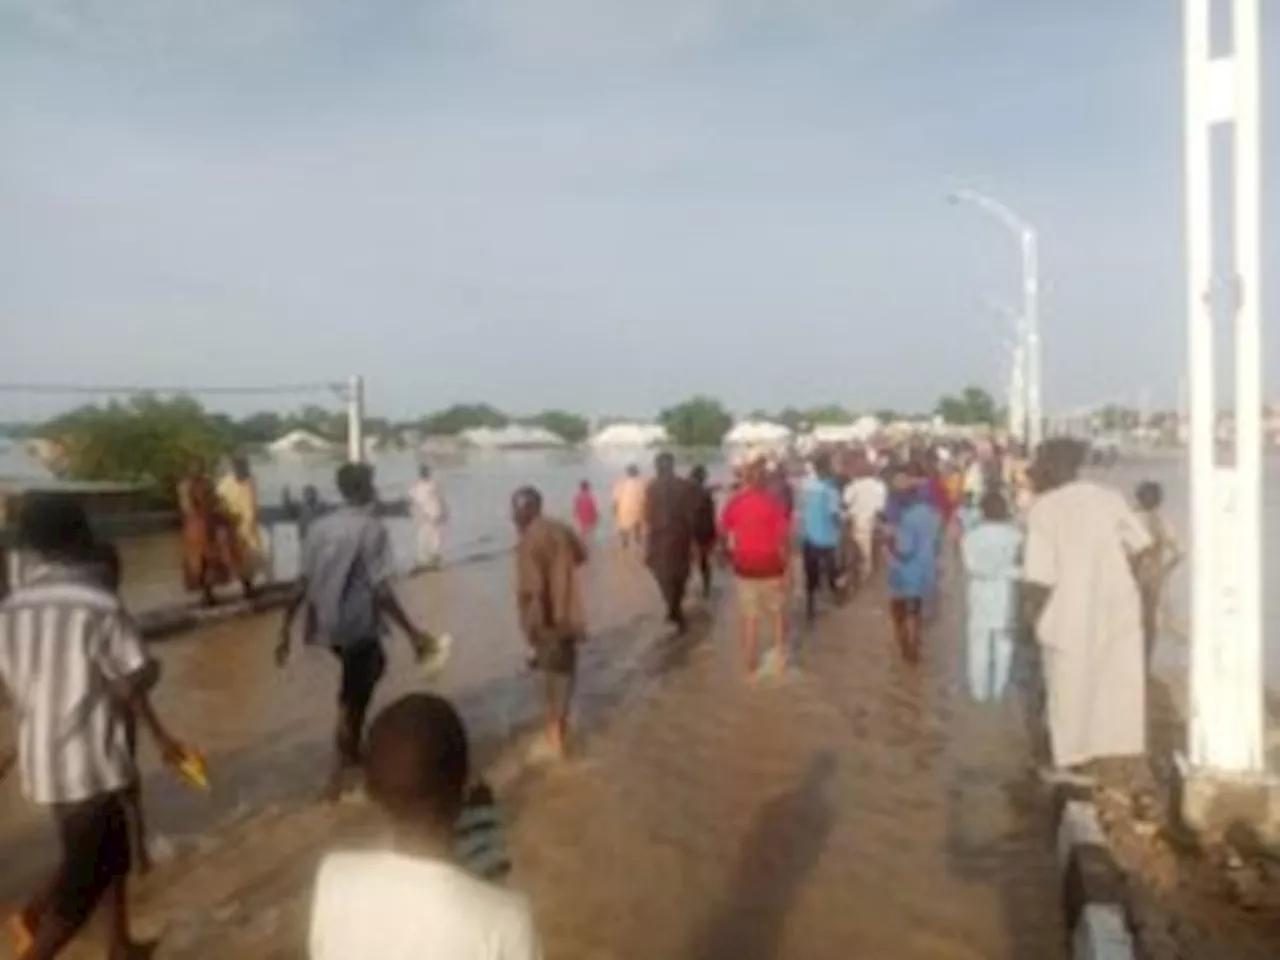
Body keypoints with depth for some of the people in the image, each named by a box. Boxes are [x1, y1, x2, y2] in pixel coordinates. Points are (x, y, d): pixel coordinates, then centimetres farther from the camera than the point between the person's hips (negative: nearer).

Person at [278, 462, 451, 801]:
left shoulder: (320, 526, 5)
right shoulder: (372, 528, -15)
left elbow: (302, 583, 4)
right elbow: (381, 590, -20)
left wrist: (287, 627, 11)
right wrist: (412, 632, -17)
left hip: (327, 623, 7)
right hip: (358, 624, -7)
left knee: (374, 666, 29)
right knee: (352, 700, 5)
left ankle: (351, 748, 33)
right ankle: (338, 777, 12)